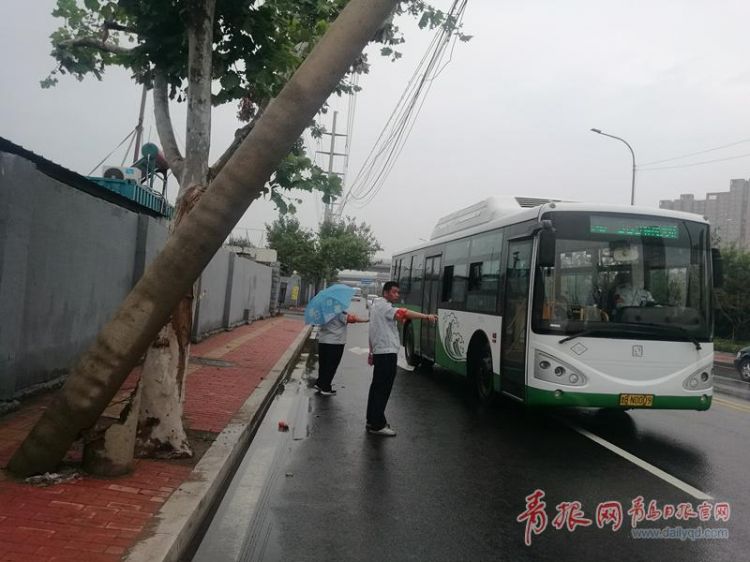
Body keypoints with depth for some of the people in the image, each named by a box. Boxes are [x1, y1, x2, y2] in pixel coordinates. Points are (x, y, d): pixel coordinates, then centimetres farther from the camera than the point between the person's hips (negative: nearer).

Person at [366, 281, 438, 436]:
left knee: (377, 387, 15)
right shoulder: (384, 306, -12)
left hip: (379, 352, 11)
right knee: (383, 388, -8)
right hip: (387, 352, -11)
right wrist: (426, 316, -41)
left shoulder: (376, 306, 21)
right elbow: (403, 313, -30)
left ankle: (372, 420, 22)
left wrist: (371, 352, 29)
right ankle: (378, 425, -6)